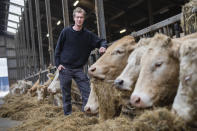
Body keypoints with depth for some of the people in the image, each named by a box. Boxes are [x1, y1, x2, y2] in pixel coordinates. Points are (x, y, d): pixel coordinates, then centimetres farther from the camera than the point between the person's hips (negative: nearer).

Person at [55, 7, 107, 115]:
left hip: (78, 69, 2)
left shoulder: (88, 34, 2)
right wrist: (58, 64, -5)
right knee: (66, 94, 6)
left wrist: (103, 46, -14)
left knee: (86, 91, -8)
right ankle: (67, 115, 19)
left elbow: (101, 41, 10)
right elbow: (58, 49, 2)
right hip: (65, 68, -1)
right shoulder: (66, 32, -3)